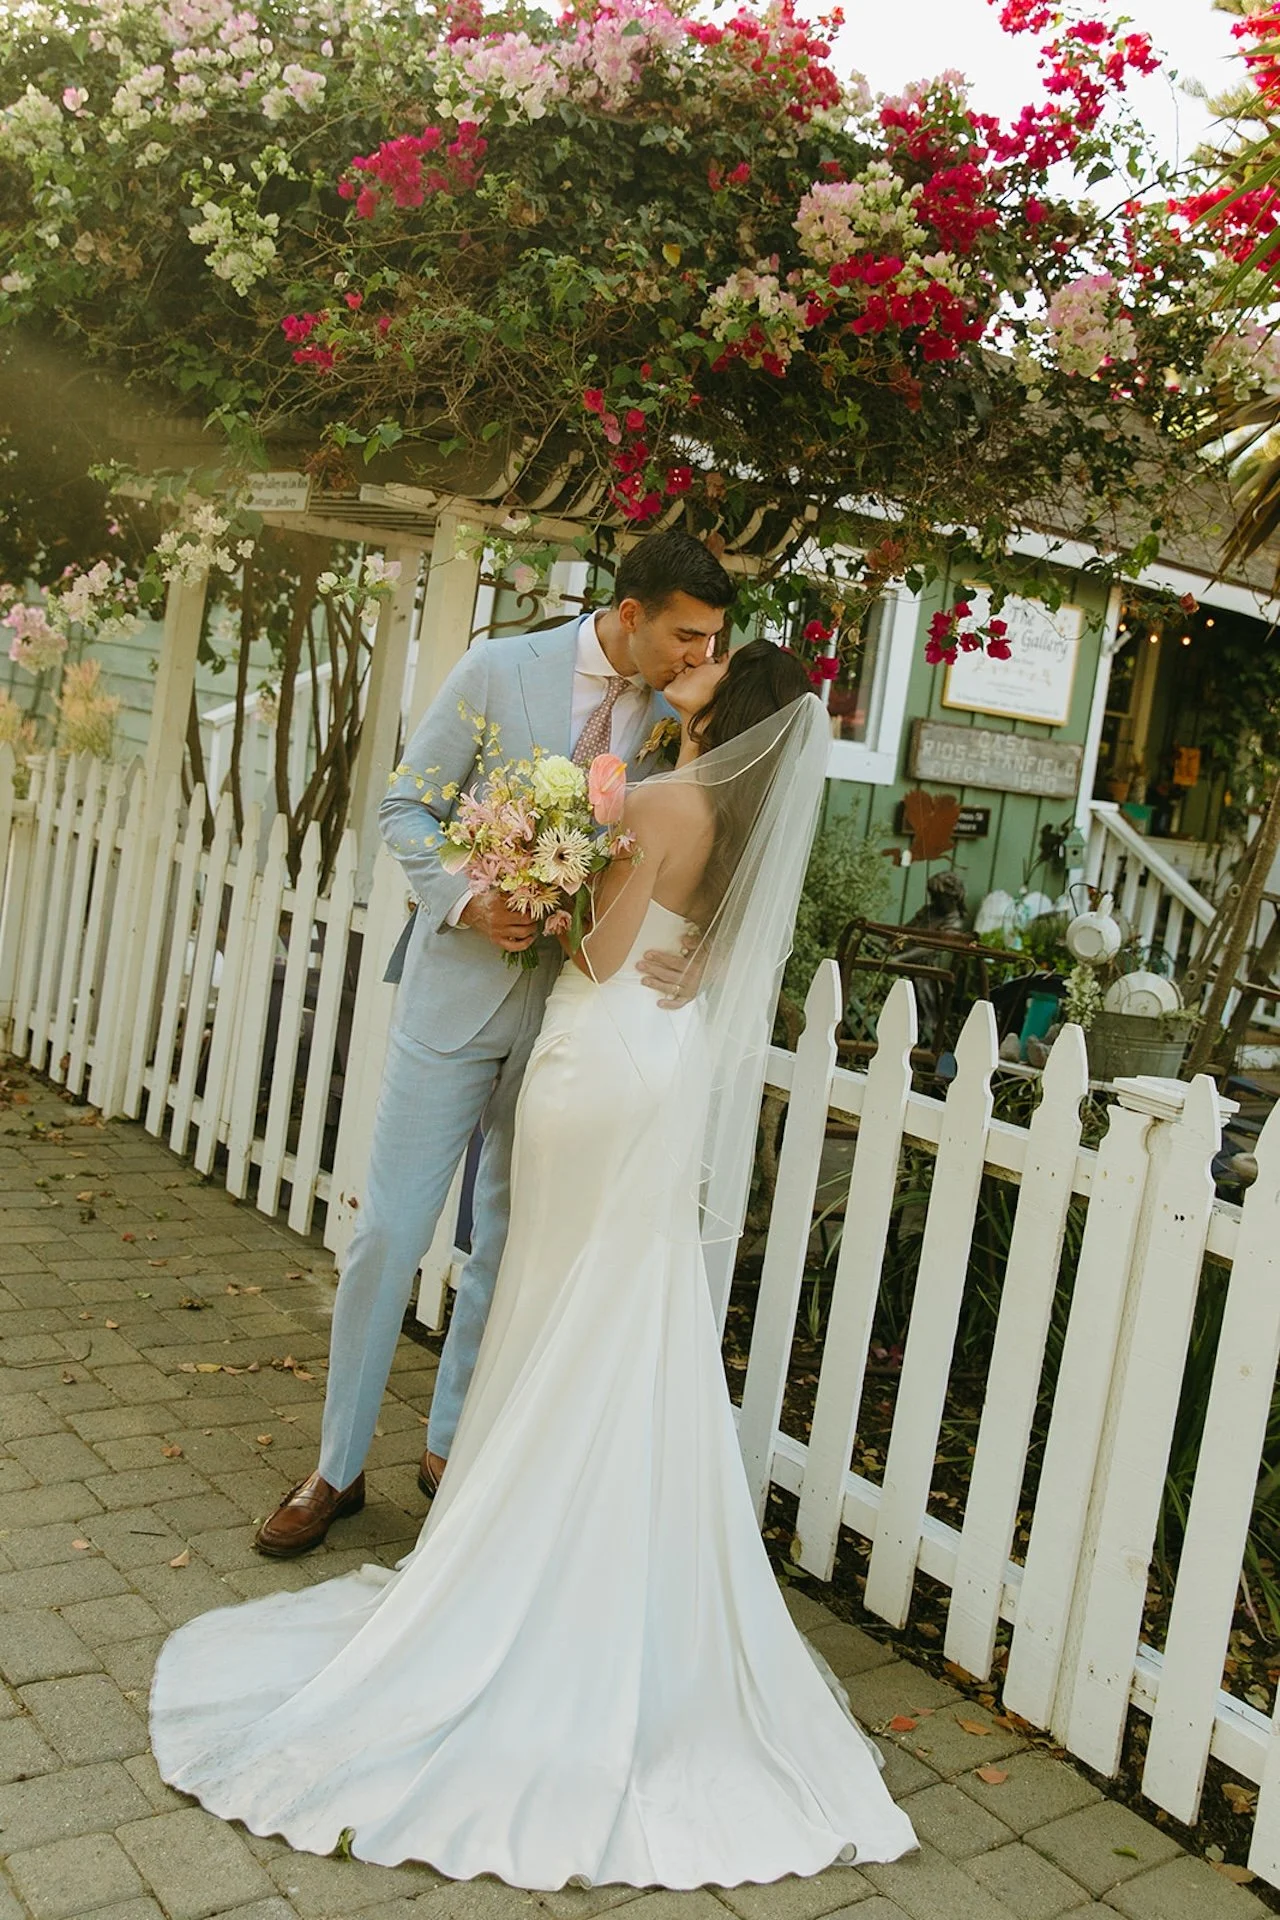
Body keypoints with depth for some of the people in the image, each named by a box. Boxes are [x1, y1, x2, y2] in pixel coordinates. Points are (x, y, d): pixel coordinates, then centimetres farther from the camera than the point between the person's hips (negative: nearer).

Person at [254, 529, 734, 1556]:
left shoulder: (679, 718, 1)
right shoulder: (501, 669, -8)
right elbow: (407, 807, -3)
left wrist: (680, 950, -13)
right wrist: (468, 899, -20)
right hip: (461, 983, -2)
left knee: (512, 1243, 12)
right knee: (391, 1232, 1)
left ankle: (452, 1447, 32)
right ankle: (338, 1465, 19)